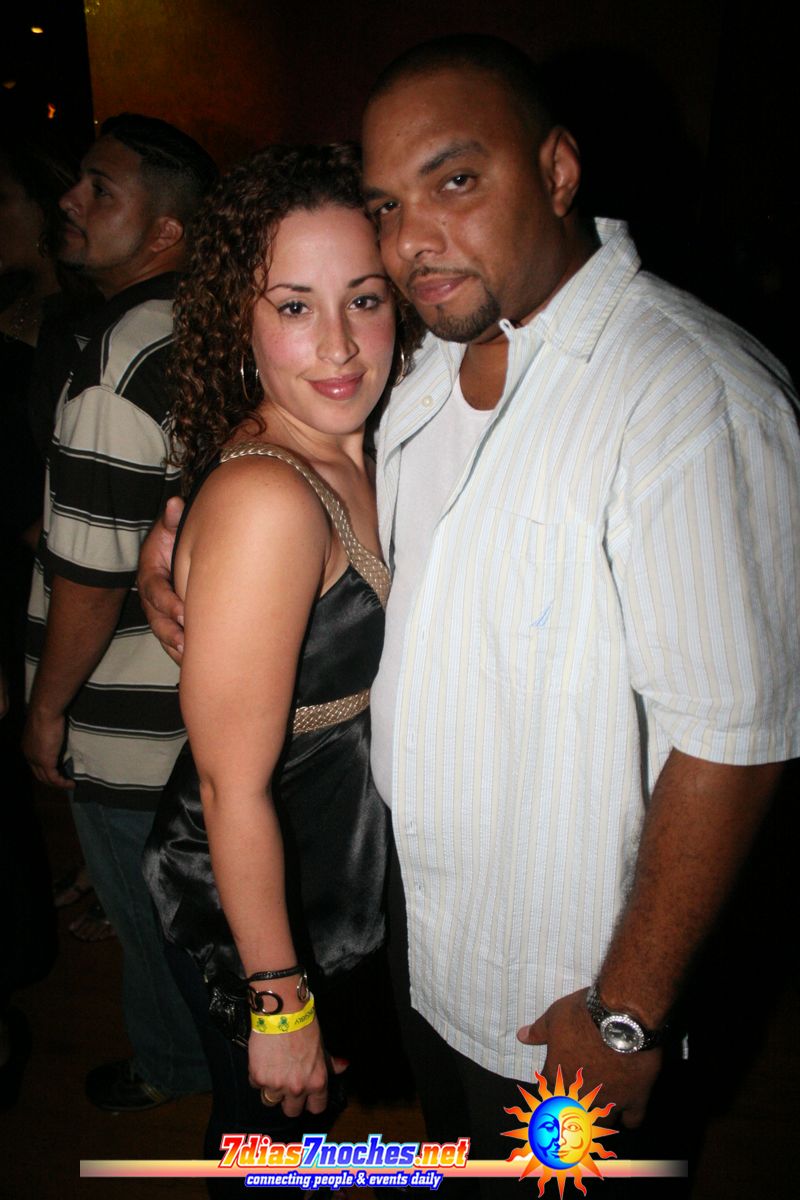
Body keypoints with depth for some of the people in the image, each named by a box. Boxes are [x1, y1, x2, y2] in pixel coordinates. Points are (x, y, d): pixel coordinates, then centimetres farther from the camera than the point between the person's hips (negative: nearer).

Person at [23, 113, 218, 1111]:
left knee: (147, 907, 15)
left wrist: (47, 707, -11)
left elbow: (91, 576, -25)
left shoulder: (118, 364, -26)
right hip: (203, 685, 9)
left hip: (130, 721, -9)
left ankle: (171, 1065, 41)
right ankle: (205, 1038, 50)